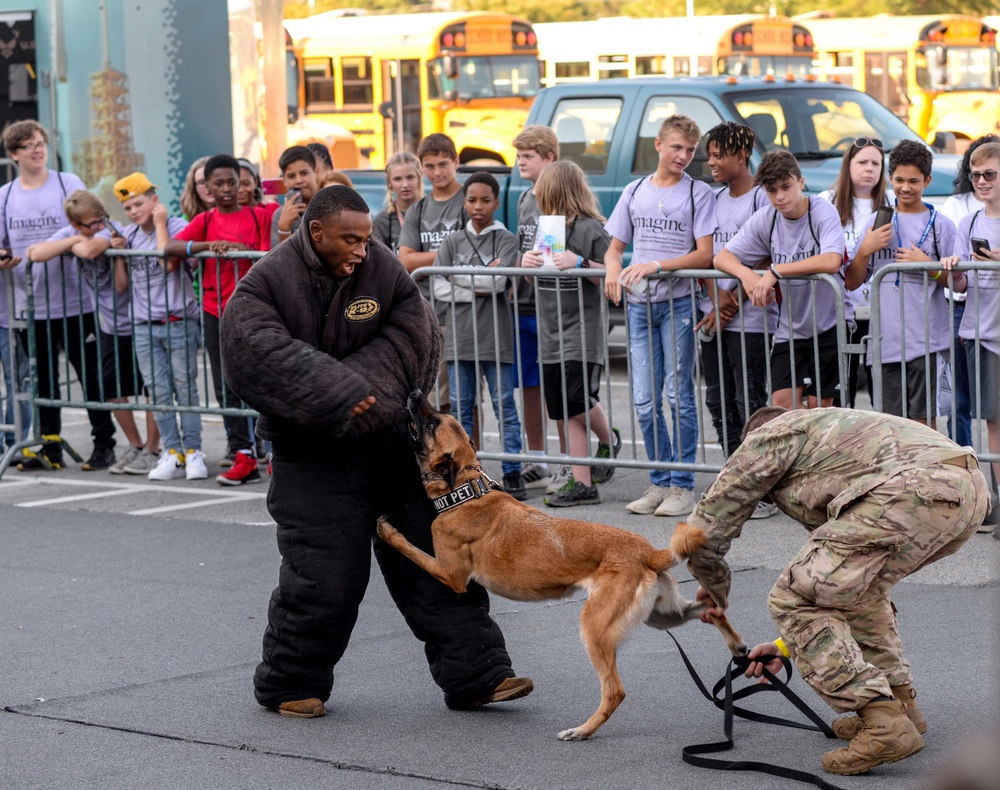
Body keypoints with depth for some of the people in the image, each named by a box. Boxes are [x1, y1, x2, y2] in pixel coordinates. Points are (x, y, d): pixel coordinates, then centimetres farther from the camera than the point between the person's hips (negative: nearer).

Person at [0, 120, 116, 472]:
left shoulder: (69, 184, 1)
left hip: (74, 301, -3)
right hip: (30, 305, 3)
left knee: (90, 374, 1)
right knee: (43, 380, 9)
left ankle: (104, 443, 8)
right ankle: (50, 446, 16)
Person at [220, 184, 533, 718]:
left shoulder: (381, 268, -1)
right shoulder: (266, 285, -12)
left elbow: (413, 333, -6)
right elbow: (264, 356, -26)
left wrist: (361, 384, -19)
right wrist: (341, 400, -31)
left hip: (390, 439, 4)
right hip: (314, 452, -4)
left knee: (434, 554, 3)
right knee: (324, 574, -5)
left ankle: (476, 675, 8)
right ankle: (288, 686, 15)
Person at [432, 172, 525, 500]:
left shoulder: (506, 240, 2)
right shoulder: (452, 242, 10)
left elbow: (499, 281, -12)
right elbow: (439, 288, 1)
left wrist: (457, 277, -5)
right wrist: (476, 289, -11)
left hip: (495, 336, -3)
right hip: (459, 335, 3)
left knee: (504, 407, -1)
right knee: (461, 408, 6)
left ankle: (512, 474, 2)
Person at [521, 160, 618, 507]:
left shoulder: (591, 229, -8)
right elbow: (537, 275, 22)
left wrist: (581, 262, -24)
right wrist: (526, 261, 1)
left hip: (583, 331, -7)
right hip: (551, 332, 7)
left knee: (578, 399, -16)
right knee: (563, 412, 3)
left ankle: (609, 440, 16)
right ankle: (582, 484, 7)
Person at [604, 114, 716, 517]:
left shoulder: (699, 193, 0)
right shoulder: (634, 192, 13)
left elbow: (705, 256, -8)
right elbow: (615, 247, 17)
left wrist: (657, 265, -19)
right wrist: (614, 270, -5)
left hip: (678, 302, -4)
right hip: (639, 303, 4)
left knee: (679, 395, -4)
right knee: (644, 401, 4)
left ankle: (683, 484, 2)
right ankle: (660, 482, 13)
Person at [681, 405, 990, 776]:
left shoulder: (766, 438, 22)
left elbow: (703, 532, 23)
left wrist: (716, 594, 42)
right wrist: (786, 645, 54)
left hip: (914, 492, -9)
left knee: (792, 600, 1)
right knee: (853, 580, 33)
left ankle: (883, 725, -5)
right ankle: (899, 700, 32)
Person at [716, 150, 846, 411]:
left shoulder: (823, 212, -16)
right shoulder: (765, 220, -2)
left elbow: (832, 262, -33)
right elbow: (722, 257, 1)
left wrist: (775, 271, -31)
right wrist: (746, 274, -22)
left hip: (829, 324, -4)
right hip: (791, 328, 4)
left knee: (819, 405, -2)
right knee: (782, 402, -8)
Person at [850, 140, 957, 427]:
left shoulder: (940, 225, 5)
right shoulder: (877, 222, 12)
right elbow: (851, 283, 13)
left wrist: (926, 264, -10)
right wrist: (865, 250, -3)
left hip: (926, 338, -3)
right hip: (886, 338, 3)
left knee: (922, 420, -5)